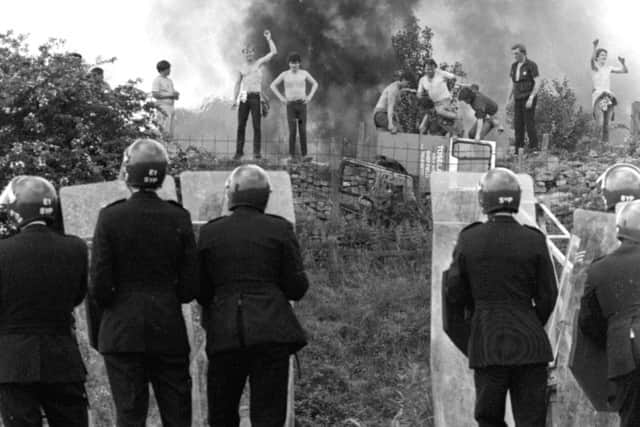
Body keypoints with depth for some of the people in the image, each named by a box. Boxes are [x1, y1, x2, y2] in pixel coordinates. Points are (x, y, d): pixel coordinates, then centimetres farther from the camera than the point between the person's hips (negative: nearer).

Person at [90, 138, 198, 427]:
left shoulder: (111, 217, -7)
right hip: (169, 332, 2)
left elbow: (99, 286, -8)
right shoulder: (178, 218, -2)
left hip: (122, 332, -2)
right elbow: (190, 287, -1)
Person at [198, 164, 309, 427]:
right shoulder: (280, 230, 1)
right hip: (271, 332, -1)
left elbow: (200, 291, 7)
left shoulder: (210, 233, 4)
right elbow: (297, 288, 0)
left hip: (225, 334, 1)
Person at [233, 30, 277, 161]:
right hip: (244, 98, 3)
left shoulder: (259, 63, 6)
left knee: (256, 126, -7)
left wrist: (268, 38, -6)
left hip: (256, 97, -3)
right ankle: (239, 151, 4)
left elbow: (274, 52, -3)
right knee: (241, 126, 0)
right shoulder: (242, 68, 14)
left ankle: (257, 152, -6)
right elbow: (238, 84, 18)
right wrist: (235, 100, 9)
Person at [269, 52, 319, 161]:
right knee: (292, 131, -8)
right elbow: (272, 86, 7)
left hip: (302, 105, 1)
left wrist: (310, 96, 1)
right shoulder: (284, 74, 0)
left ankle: (304, 155, 7)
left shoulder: (304, 73, 2)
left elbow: (315, 84, 15)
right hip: (290, 106, -1)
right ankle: (292, 155, 2)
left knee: (303, 131, -2)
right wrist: (281, 98, -3)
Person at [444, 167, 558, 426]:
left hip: (486, 344, 0)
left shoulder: (469, 240, -4)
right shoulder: (534, 241, -5)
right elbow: (547, 296, 0)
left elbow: (453, 294, 1)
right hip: (529, 346, 0)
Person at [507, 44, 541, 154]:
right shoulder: (514, 66, 10)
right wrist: (508, 100, 9)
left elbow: (538, 83, -16)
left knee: (529, 124, -8)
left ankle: (533, 150, -2)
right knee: (518, 125, 2)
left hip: (529, 98, -6)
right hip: (518, 99, 6)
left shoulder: (532, 65, -11)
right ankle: (518, 151, 4)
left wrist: (531, 98, -24)